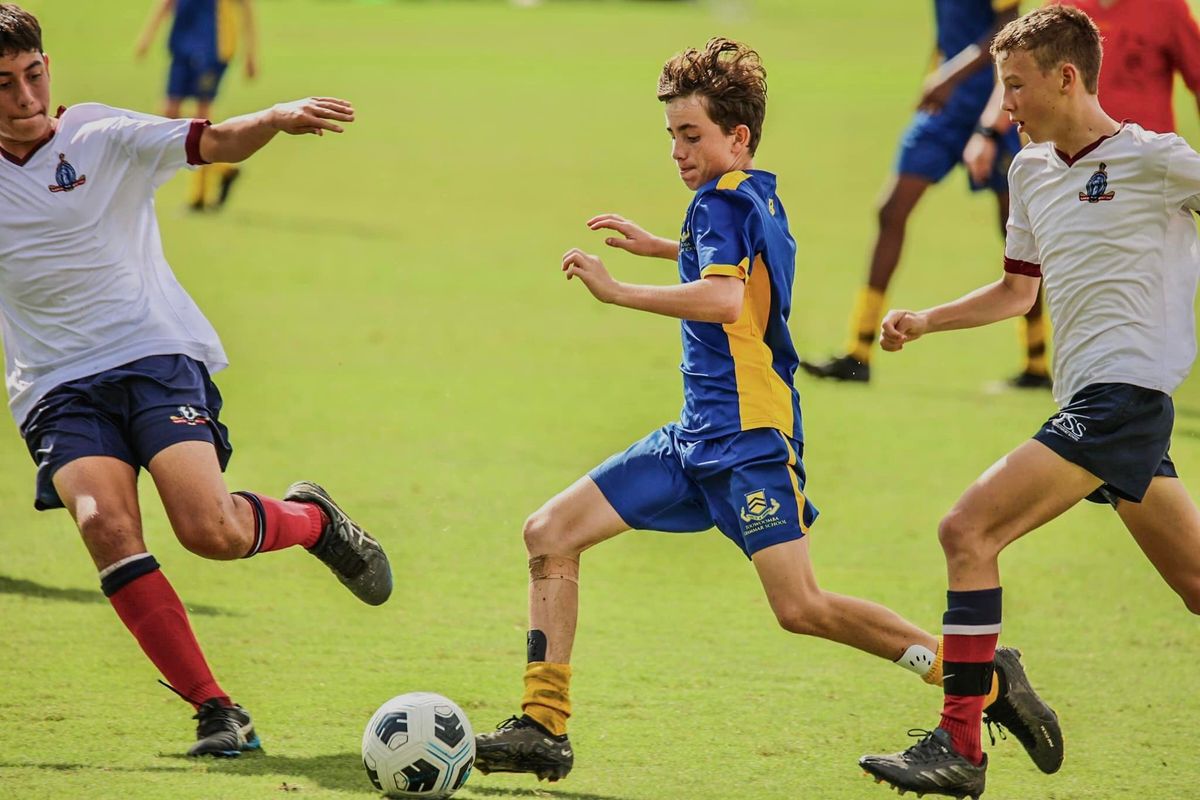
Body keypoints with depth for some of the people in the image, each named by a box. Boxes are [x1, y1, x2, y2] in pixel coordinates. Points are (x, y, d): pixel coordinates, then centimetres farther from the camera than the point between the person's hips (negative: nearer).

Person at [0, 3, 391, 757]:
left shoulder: (103, 137, -2)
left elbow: (214, 143, -15)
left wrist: (278, 118, -34)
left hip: (156, 354, -2)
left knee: (209, 530, -21)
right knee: (105, 525, -25)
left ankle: (312, 518, 17)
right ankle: (216, 710, -17)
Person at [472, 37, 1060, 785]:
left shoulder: (725, 200, -12)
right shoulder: (761, 196, 16)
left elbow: (724, 300, -31)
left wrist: (619, 291, -29)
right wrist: (659, 246, 44)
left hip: (749, 440, -10)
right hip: (700, 437, 10)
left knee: (801, 607, -17)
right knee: (550, 533, 3)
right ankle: (544, 726, 1)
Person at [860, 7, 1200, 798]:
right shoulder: (1031, 170, 17)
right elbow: (1018, 290, 29)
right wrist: (925, 321, 17)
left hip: (1123, 391, -8)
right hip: (1088, 400, 8)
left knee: (968, 532, -15)